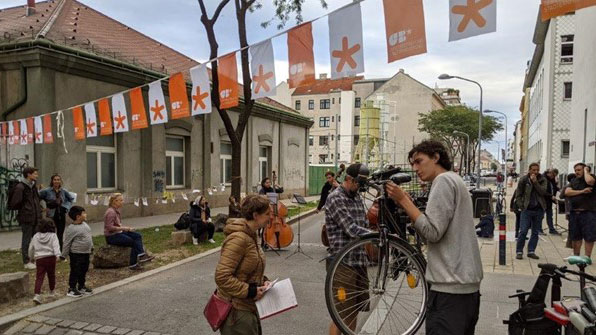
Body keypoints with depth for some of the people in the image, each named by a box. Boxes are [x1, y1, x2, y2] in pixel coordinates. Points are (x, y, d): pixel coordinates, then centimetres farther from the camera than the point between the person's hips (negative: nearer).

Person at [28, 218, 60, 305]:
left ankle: (37, 294, -18)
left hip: (39, 259, 2)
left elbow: (31, 248, 16)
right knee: (51, 275, 16)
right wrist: (58, 255, -26)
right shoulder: (53, 236, -3)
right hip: (51, 258, -1)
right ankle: (52, 292, 31)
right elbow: (56, 246, -18)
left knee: (39, 277, -2)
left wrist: (31, 257, 31)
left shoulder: (36, 236, 8)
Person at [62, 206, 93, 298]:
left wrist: (91, 247, 22)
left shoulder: (85, 224, 7)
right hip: (76, 254, -8)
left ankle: (81, 286, 32)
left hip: (86, 253, 8)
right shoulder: (71, 228, -17)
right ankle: (71, 289, 12)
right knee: (75, 271, 0)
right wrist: (64, 255, -9)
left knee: (84, 270, 17)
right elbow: (67, 243, -13)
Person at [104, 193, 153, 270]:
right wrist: (123, 228, -21)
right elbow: (110, 227, -25)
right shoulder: (111, 212, -18)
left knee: (138, 236, -5)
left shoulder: (116, 211, 12)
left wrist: (127, 228, 6)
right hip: (111, 236, -9)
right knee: (134, 242, -17)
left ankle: (141, 255, -21)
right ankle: (133, 264, -10)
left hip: (118, 233, 9)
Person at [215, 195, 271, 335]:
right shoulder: (238, 238, -24)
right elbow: (222, 277, -27)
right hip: (237, 311, -9)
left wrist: (262, 280, 2)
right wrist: (249, 291, -22)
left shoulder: (250, 235, 7)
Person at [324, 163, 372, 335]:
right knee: (342, 312, 0)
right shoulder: (335, 198, -14)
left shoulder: (358, 198, 13)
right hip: (342, 263, -8)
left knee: (355, 308, 17)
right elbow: (352, 230, -21)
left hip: (359, 261, 8)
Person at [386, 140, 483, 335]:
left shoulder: (444, 180, -10)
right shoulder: (455, 181, 21)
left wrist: (403, 200, -12)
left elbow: (432, 232, -19)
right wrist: (406, 205, 9)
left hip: (450, 286, -10)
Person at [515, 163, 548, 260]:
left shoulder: (542, 180, 4)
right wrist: (521, 206, -5)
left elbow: (543, 192, -12)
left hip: (539, 209, 2)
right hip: (527, 209, -2)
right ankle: (519, 251, 3)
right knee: (523, 231, -6)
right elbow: (518, 195, 4)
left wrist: (535, 182, -17)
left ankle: (531, 251, 16)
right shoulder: (523, 180, 1)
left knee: (535, 232, 7)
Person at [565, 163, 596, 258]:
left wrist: (586, 171, -9)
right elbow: (567, 192, -2)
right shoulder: (573, 181, 14)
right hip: (574, 212, 5)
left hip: (588, 212, -5)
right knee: (575, 236, 11)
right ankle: (576, 255, 21)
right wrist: (582, 191, -13)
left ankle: (587, 257, 7)